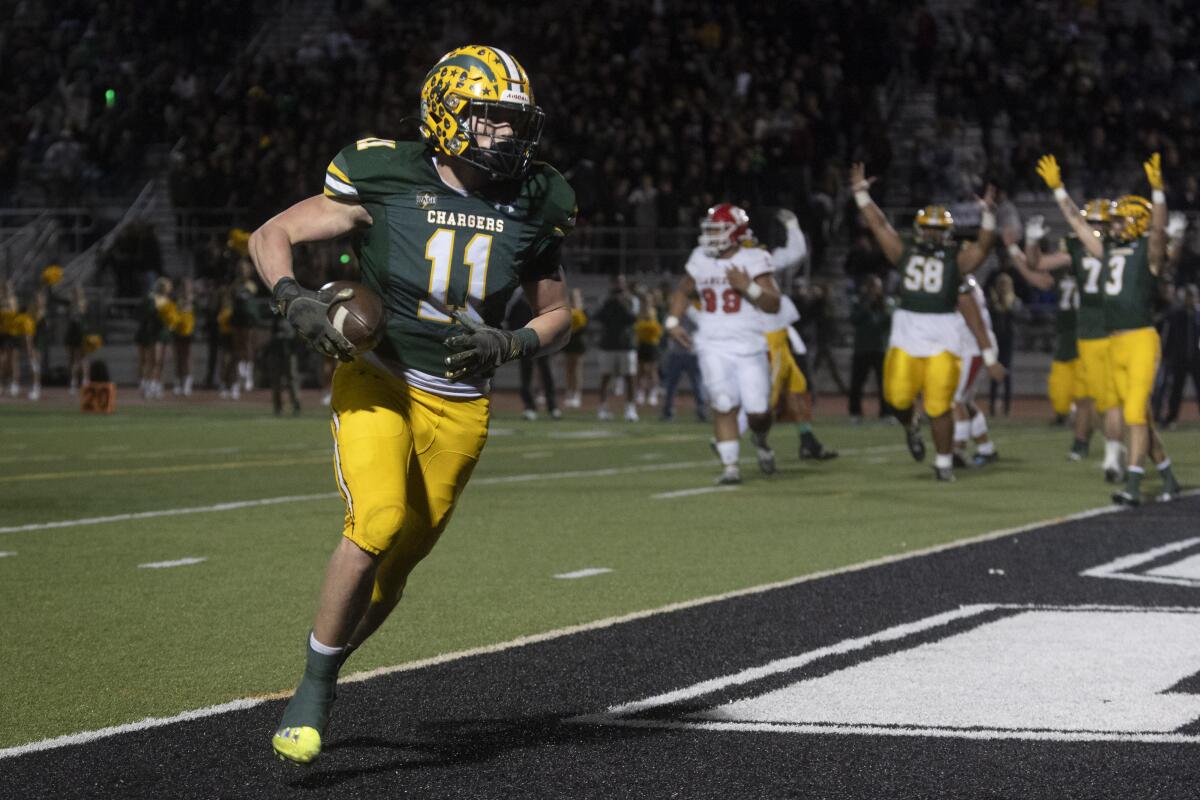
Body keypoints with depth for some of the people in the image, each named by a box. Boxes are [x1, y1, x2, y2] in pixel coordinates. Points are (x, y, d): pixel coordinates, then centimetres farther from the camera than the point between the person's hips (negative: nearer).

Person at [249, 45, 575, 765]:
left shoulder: (531, 208, 2)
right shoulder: (387, 183, -8)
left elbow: (559, 315, 14)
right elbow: (271, 236, -1)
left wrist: (507, 346, -7)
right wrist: (295, 300, -21)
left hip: (459, 403, 4)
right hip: (376, 380, -4)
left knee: (399, 560, 6)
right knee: (379, 521, -25)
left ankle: (323, 680, 30)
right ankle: (313, 690, -10)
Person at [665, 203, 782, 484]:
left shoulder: (754, 260, -5)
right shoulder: (701, 260, 7)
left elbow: (773, 304, -9)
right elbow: (684, 292, 24)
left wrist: (748, 286, -23)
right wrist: (673, 321, 10)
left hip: (749, 347, -2)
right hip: (713, 347, 2)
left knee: (758, 412, -2)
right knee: (724, 406, -11)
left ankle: (760, 440, 32)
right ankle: (730, 466, -5)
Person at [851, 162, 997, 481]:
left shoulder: (957, 259, 4)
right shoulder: (905, 254, 11)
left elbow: (983, 246, -9)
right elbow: (878, 224, 12)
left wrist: (987, 214, -21)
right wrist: (861, 193, 10)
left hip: (942, 338, -2)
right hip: (905, 335, 2)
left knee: (939, 406, -3)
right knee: (898, 397, -3)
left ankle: (944, 461, 12)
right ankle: (911, 426, 32)